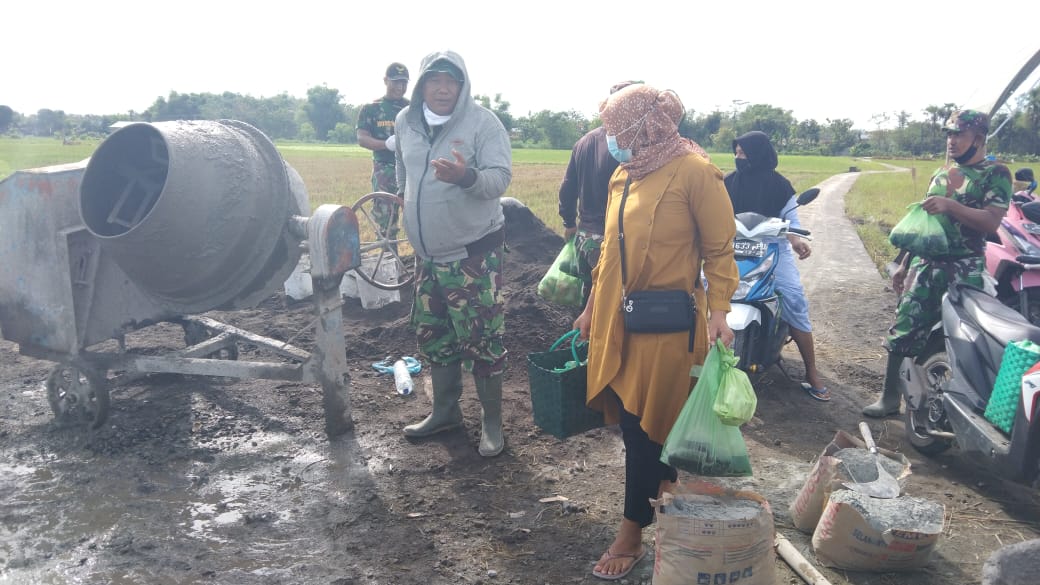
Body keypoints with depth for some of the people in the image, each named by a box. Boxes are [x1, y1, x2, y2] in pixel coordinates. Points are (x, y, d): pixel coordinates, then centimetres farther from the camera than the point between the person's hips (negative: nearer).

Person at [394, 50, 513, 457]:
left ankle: (492, 421, 14)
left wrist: (467, 176, -39)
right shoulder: (406, 121, 5)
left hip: (474, 252, -6)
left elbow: (500, 177, -21)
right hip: (427, 253, 6)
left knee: (481, 339, -2)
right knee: (433, 335, 16)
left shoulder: (483, 122, -12)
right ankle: (445, 410, 34)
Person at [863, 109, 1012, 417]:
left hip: (964, 269, -5)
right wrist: (903, 264, 17)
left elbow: (991, 222, -15)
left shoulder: (996, 174, -2)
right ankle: (890, 396, 11)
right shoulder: (940, 173, 16)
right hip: (926, 263, 5)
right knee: (904, 328, 2)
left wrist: (950, 205, -25)